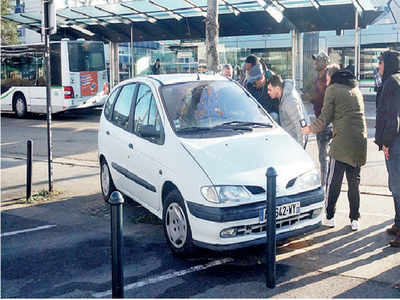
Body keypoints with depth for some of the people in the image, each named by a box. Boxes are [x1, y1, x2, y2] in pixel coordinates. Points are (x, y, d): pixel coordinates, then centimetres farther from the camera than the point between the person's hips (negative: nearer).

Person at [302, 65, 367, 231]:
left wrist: (310, 129, 15)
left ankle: (329, 217, 8)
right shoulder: (356, 88, 19)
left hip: (342, 142, -6)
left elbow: (325, 118, -2)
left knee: (333, 182, 3)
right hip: (360, 142, 6)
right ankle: (354, 219, 14)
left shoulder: (333, 89, -1)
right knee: (354, 183, 12)